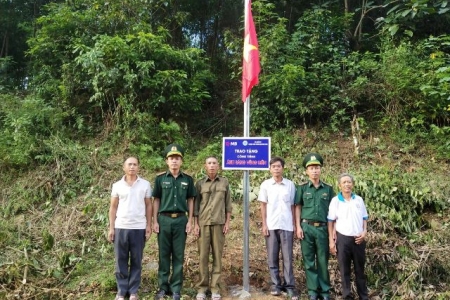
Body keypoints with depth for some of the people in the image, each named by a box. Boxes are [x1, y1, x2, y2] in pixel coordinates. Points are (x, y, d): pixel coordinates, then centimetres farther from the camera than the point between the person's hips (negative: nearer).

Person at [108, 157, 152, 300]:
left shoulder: (145, 184, 3)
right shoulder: (117, 185, 5)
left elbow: (148, 206, 5)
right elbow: (113, 207, 7)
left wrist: (149, 226, 0)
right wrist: (111, 228, 2)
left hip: (139, 228, -1)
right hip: (120, 227, 1)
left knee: (136, 261, 7)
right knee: (121, 261, 6)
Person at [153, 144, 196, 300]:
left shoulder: (187, 179, 3)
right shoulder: (160, 178, 2)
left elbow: (190, 200, 6)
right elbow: (156, 200, 4)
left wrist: (190, 221, 0)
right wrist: (155, 221, -1)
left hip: (181, 219, 0)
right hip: (164, 219, 0)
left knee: (178, 255, 6)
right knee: (164, 254, 8)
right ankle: (163, 286, 19)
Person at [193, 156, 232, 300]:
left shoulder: (224, 182, 6)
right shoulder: (199, 183, 5)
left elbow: (228, 203, 7)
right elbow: (195, 204, 5)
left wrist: (227, 222, 2)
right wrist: (195, 224, -1)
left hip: (219, 223, 0)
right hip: (203, 223, 0)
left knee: (217, 255, 3)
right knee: (203, 255, 3)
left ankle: (215, 287, 12)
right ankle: (202, 286, 13)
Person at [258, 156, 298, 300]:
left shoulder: (290, 185, 3)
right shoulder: (265, 184, 2)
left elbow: (292, 206, 6)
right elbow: (263, 206, 4)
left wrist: (294, 225, 2)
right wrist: (264, 225, -1)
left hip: (286, 225, 0)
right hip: (271, 225, 1)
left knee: (288, 257, 3)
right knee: (272, 257, 7)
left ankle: (289, 286, 10)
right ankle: (276, 284, 18)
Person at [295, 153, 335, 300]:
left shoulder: (328, 188, 6)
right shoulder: (302, 188, 3)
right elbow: (297, 208, 4)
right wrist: (298, 227, -3)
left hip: (323, 228, 1)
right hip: (307, 227, 0)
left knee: (323, 260, 7)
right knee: (309, 261, 5)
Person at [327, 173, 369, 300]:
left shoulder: (359, 199, 5)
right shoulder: (335, 201, -4)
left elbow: (364, 218, 13)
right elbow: (331, 222, -2)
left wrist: (364, 232, -4)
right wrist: (331, 241, -5)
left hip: (358, 239, 2)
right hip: (343, 238, -2)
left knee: (360, 269, 12)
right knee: (344, 270, 6)